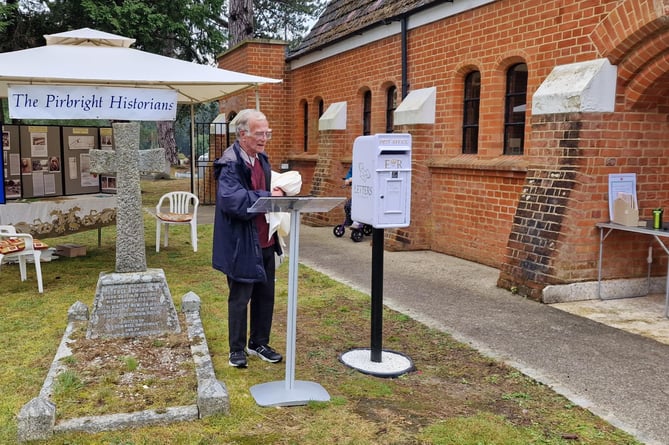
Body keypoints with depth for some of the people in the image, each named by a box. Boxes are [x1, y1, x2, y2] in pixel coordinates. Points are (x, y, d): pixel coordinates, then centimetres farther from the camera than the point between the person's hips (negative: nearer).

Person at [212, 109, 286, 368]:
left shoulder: (262, 159, 10)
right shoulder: (230, 164, -18)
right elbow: (232, 200, -30)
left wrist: (280, 190, 1)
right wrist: (268, 197, -24)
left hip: (265, 242, 8)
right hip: (241, 245, -8)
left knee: (265, 296, 17)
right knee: (240, 299, 7)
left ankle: (259, 344, 33)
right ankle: (237, 349, 23)